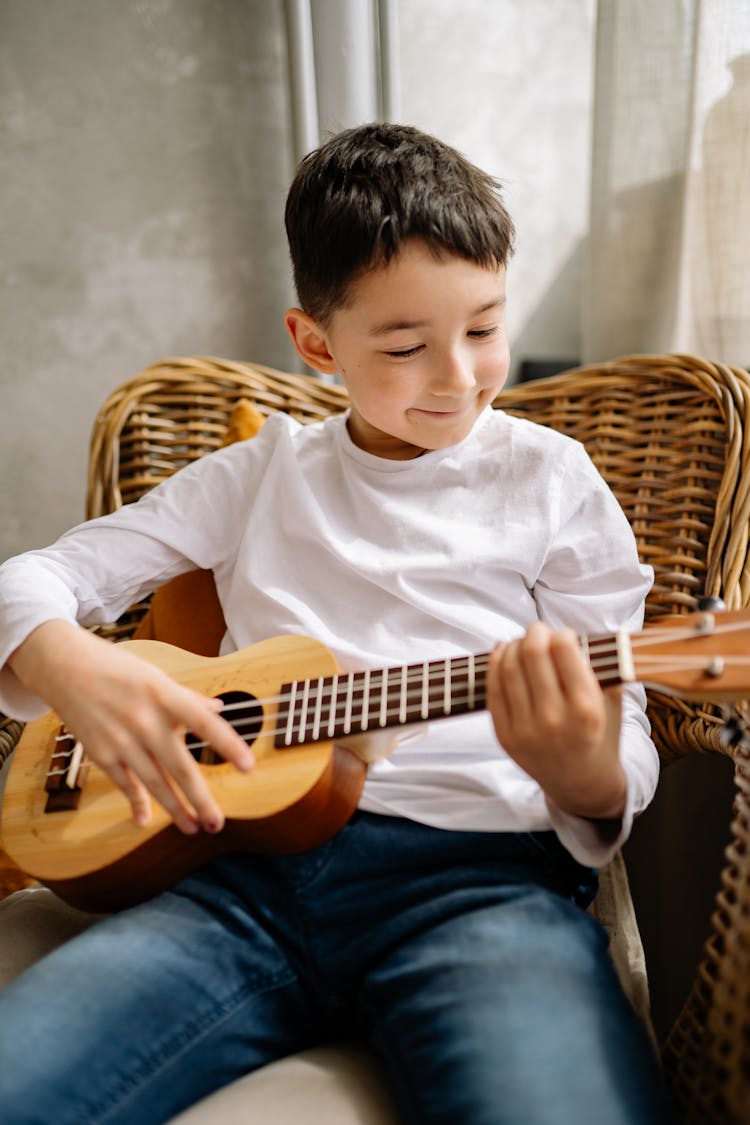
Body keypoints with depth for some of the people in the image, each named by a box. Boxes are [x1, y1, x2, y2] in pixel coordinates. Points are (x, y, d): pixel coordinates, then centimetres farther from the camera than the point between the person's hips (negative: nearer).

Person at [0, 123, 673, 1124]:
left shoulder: (549, 480, 8)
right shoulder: (265, 472, 15)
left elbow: (628, 755, 7)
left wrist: (587, 780, -19)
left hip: (475, 865, -2)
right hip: (255, 858, 3)